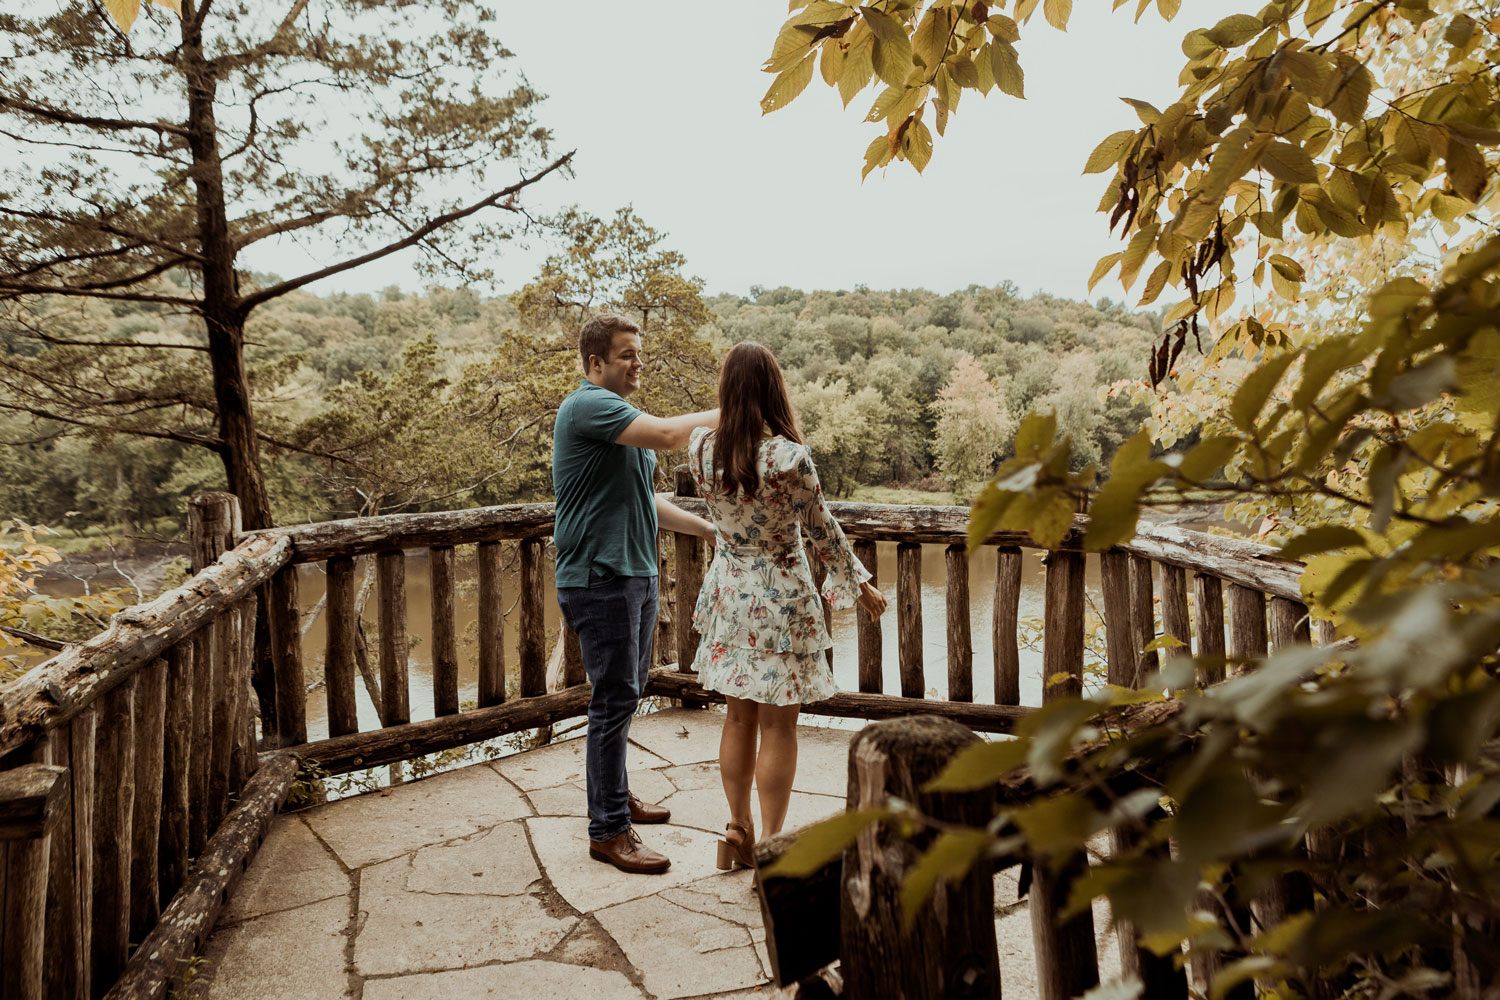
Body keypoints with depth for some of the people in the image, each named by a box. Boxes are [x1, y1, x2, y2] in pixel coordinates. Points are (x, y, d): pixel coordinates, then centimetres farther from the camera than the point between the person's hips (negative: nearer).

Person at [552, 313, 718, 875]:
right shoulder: (588, 405, -12)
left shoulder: (621, 418, 19)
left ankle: (613, 795, 33)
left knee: (624, 692, 18)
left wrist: (710, 530, 17)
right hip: (600, 577, -10)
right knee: (615, 698, -6)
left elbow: (646, 502, 23)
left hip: (636, 574, 10)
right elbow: (668, 435, -26)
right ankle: (609, 831, 3)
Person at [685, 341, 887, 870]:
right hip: (780, 594, -5)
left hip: (728, 588, 5)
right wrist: (861, 586, 5)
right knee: (778, 725, 7)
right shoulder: (790, 457, -22)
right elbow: (822, 530, -10)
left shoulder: (700, 447, -8)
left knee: (739, 716, 19)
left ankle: (738, 830, 31)